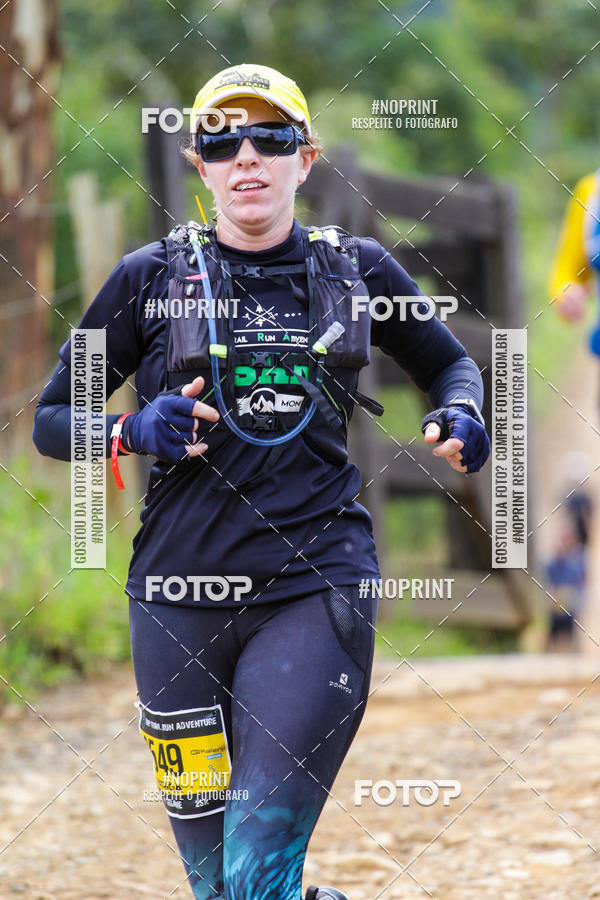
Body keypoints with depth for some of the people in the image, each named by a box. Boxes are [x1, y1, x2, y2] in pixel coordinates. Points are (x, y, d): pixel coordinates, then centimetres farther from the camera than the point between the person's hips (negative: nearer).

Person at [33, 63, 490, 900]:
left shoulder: (357, 270, 7)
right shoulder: (152, 276, 4)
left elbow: (446, 362, 23)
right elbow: (52, 419, 7)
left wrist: (461, 414, 1)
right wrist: (137, 431, -13)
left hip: (317, 589, -1)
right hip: (181, 596, 1)